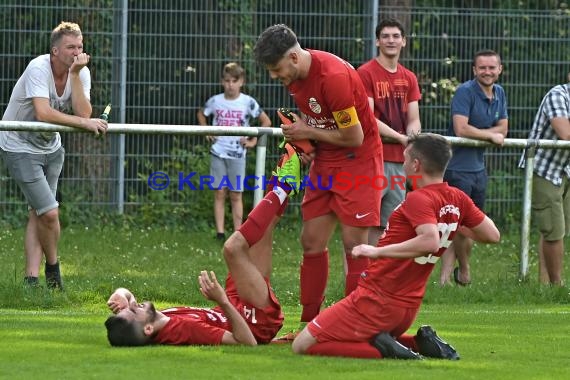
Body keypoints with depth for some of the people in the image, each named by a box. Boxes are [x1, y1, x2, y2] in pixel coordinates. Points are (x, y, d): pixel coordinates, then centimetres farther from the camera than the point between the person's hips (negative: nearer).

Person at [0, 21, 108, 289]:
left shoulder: (81, 73, -7)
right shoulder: (38, 69, -26)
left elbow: (83, 113, -21)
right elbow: (43, 113, -38)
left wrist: (75, 74, -25)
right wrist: (84, 123, -38)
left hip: (50, 147, 7)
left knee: (38, 213, 5)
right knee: (49, 212, -12)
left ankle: (31, 278, 7)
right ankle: (52, 267, 11)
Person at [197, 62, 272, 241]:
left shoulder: (247, 102, -5)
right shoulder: (215, 101, 1)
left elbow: (266, 121, 4)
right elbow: (201, 114, 21)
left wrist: (253, 141, -1)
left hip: (237, 154, -2)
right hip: (218, 152, 2)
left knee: (236, 195, 2)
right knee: (219, 193, 1)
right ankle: (220, 232, 3)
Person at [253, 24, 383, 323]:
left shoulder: (334, 77, -27)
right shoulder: (293, 74, -2)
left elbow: (354, 138, -22)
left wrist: (308, 133, -11)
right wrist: (299, 135, -5)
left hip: (357, 159, -8)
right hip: (324, 161, 8)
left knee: (353, 243, -10)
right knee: (312, 242, 5)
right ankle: (309, 323, 11)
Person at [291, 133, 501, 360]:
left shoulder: (418, 199, -18)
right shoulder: (457, 199, 4)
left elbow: (430, 241, -35)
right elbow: (492, 235, 13)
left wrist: (377, 251, -28)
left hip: (376, 301, -8)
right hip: (409, 309, 8)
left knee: (302, 346, -4)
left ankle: (382, 348, -14)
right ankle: (421, 343, 9)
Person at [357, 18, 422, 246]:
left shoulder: (409, 78, 14)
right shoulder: (365, 73, -5)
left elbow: (414, 119, 12)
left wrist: (413, 135, -11)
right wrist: (400, 137, -16)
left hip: (399, 161, 6)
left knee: (387, 224, 8)